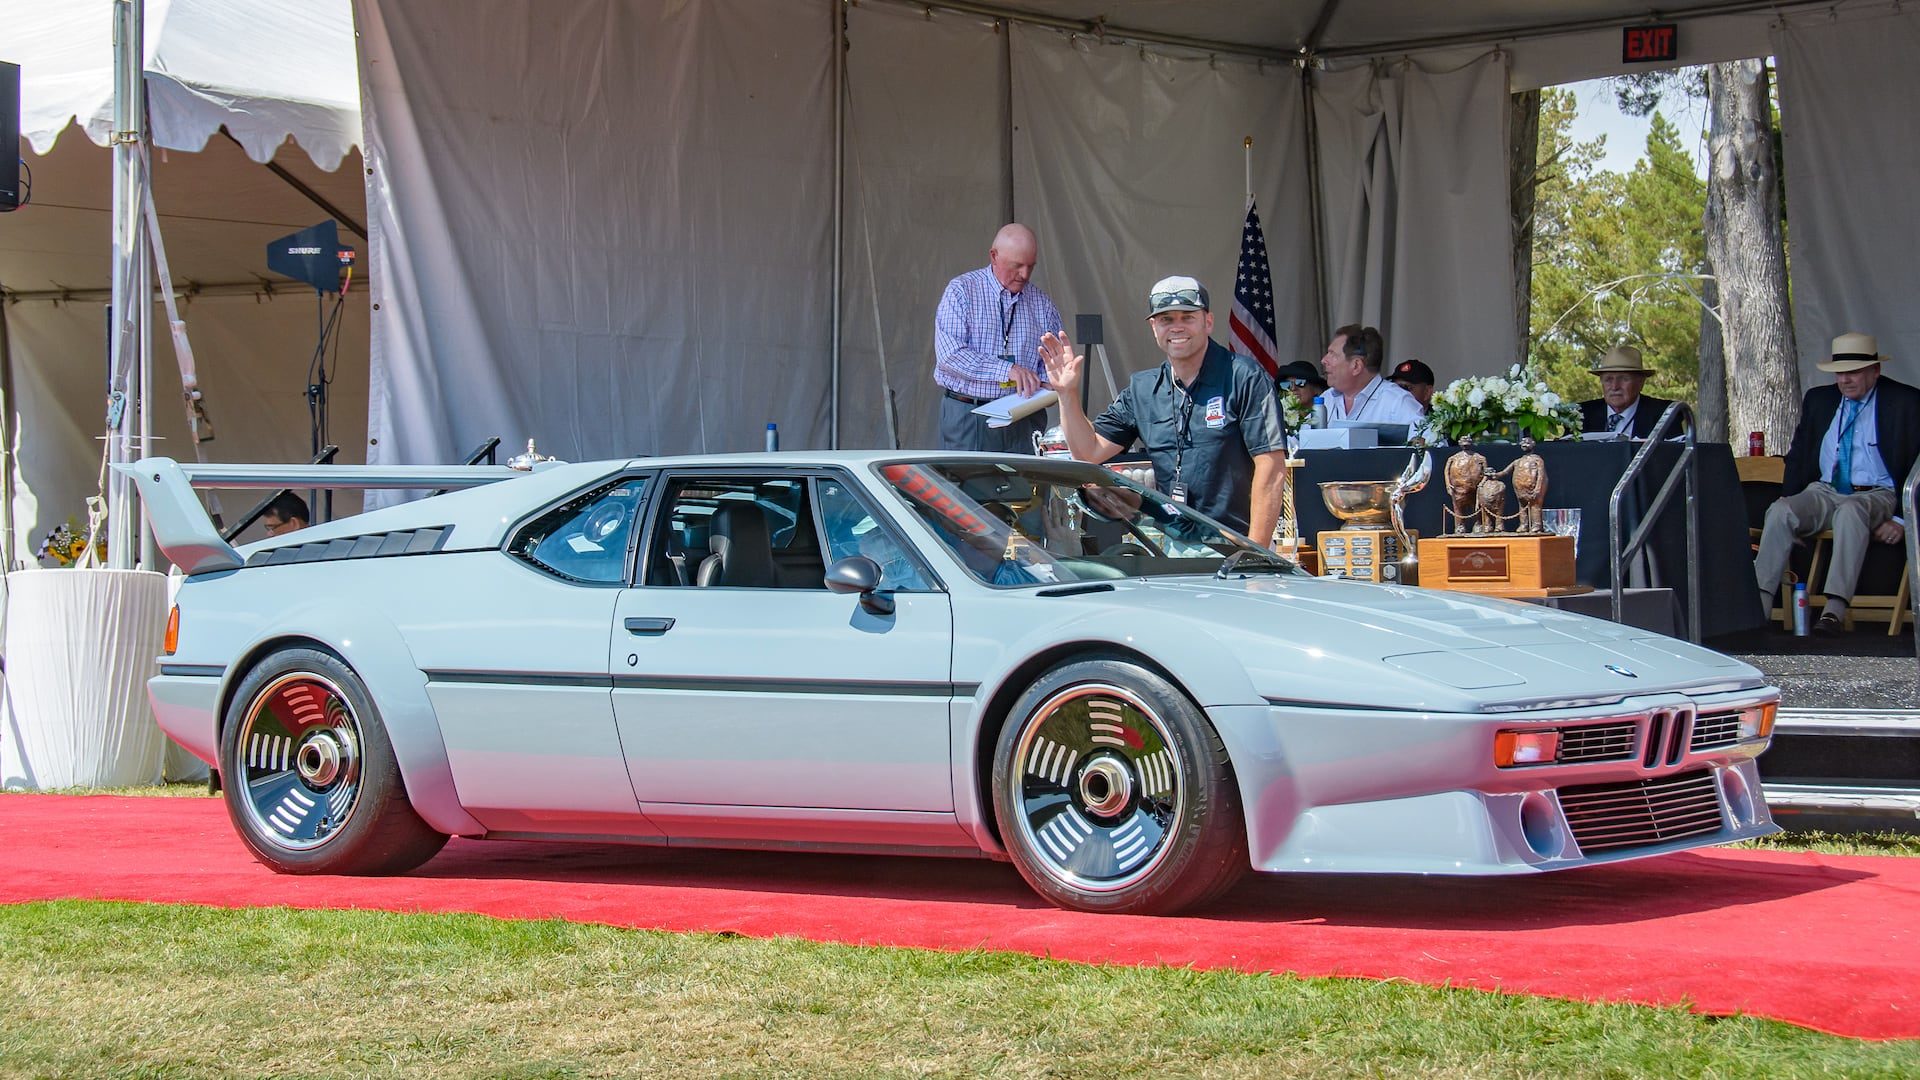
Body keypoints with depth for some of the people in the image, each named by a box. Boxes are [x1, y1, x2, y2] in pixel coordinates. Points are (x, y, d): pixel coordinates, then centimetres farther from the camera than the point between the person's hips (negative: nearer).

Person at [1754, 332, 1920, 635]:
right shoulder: (1818, 400, 14)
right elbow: (1798, 456, 18)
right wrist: (1789, 501, 1)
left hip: (1877, 496, -4)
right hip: (1824, 492, 4)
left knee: (1851, 511, -39)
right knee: (1780, 511, -26)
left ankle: (1835, 610, -47)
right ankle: (1757, 606, -34)